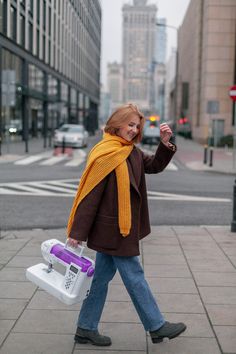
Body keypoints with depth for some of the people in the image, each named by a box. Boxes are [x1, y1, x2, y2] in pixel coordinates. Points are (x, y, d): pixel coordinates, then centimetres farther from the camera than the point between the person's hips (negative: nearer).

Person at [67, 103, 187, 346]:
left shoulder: (132, 152, 8)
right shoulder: (104, 153, -18)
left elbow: (154, 166, 15)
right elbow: (90, 194, -20)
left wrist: (165, 144, -4)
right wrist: (78, 232, -19)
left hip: (121, 227, 9)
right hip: (112, 228, -9)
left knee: (103, 275, 14)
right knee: (134, 276, 3)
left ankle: (86, 329, 25)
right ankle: (156, 326, 18)